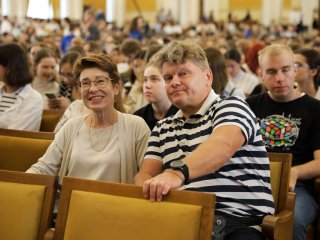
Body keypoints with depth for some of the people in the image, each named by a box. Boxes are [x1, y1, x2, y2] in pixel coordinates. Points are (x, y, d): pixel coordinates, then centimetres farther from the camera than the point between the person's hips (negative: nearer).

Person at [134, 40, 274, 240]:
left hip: (239, 220, -3)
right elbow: (145, 174, 11)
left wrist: (177, 173, -39)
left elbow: (223, 145, -20)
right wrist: (150, 190, -15)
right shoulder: (162, 128, 22)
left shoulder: (231, 107, 2)